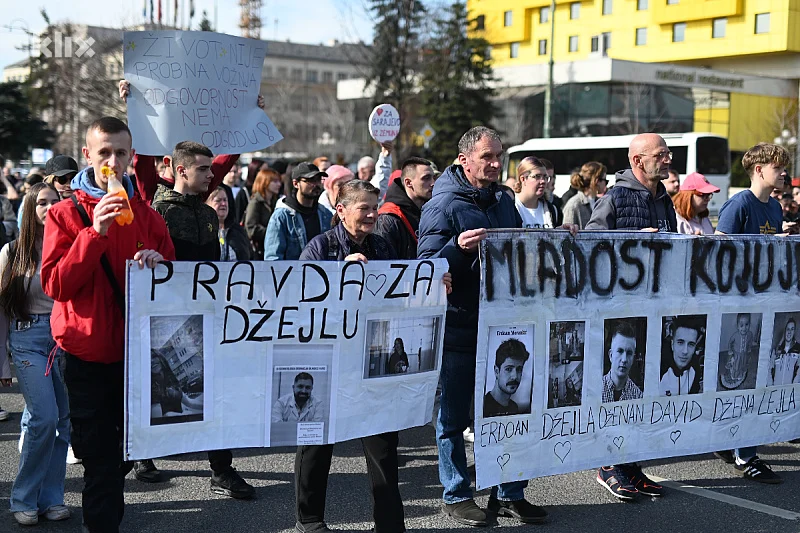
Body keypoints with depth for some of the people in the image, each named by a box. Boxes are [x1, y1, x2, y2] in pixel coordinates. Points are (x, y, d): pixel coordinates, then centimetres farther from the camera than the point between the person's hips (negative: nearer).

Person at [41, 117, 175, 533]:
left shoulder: (146, 216, 8)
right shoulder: (65, 214, -3)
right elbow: (54, 284, -13)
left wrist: (158, 264, -10)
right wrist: (94, 233, -22)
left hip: (137, 348, 4)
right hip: (88, 353, -3)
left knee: (134, 445, 13)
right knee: (100, 456, 2)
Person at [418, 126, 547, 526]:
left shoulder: (503, 202, 12)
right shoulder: (443, 204, -9)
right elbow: (426, 266, -14)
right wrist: (458, 247, -31)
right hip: (459, 328, -6)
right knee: (454, 414, 5)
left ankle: (508, 493, 23)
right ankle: (456, 496, 18)